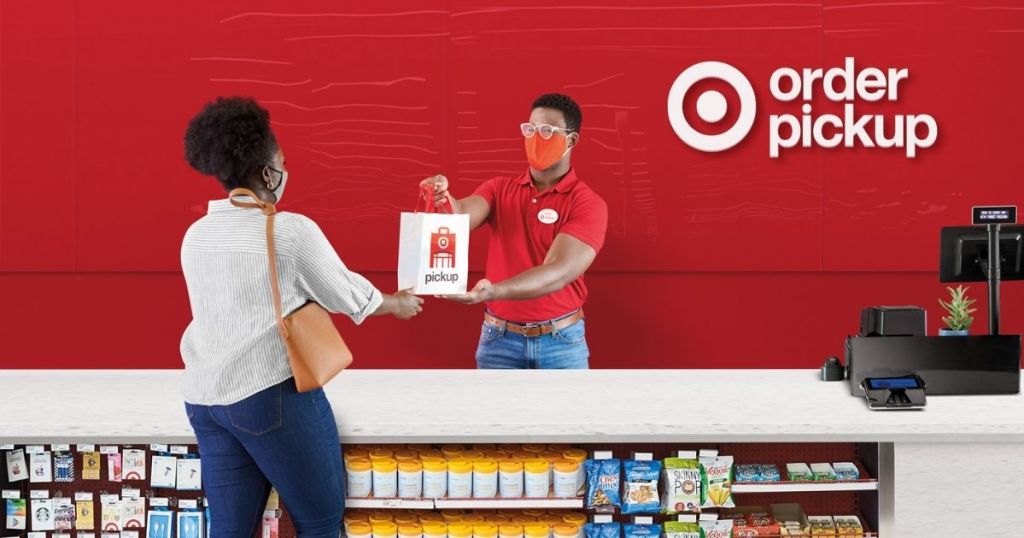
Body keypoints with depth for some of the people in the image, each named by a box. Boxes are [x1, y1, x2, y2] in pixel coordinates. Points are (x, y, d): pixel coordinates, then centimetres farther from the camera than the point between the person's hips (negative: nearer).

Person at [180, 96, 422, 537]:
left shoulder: (196, 235, 10)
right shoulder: (292, 230, -9)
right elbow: (350, 297, 3)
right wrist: (398, 304, 22)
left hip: (204, 398, 7)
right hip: (273, 393, -7)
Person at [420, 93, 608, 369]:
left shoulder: (588, 204, -7)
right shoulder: (500, 189, 7)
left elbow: (559, 272, -20)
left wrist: (495, 291, -36)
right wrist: (444, 200, -37)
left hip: (561, 341, -2)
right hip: (500, 339, 2)